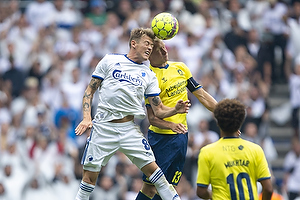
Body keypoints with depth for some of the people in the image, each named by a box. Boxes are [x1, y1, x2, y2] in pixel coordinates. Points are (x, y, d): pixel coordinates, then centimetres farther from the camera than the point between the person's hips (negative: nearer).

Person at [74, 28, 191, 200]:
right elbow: (90, 90, 9)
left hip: (129, 128, 2)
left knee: (151, 167, -9)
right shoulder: (110, 61, 7)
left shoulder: (149, 75, 14)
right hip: (103, 127, -2)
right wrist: (86, 118, -5)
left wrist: (176, 110, -11)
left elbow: (159, 111, 10)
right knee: (90, 175, -3)